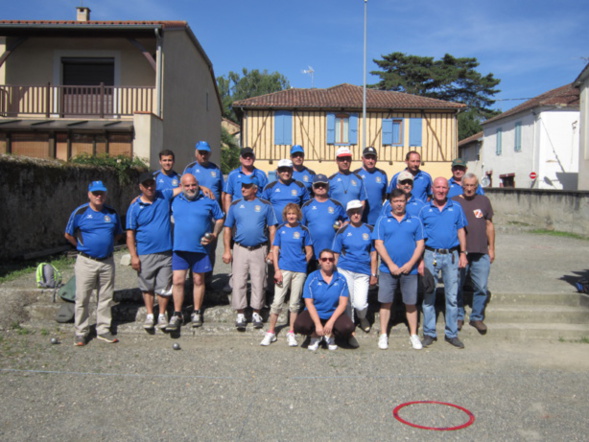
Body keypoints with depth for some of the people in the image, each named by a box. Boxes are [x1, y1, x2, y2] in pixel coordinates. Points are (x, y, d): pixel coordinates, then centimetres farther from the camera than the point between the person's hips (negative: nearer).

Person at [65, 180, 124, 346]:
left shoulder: (112, 213, 7)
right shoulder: (79, 212, -3)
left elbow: (118, 233, 19)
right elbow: (68, 235, 6)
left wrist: (107, 244, 9)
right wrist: (83, 247, 6)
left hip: (107, 262, 3)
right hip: (86, 262, -3)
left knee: (106, 298, 9)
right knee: (82, 299, 2)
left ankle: (103, 330, 19)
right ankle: (81, 332, 13)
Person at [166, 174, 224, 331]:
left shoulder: (209, 201, 2)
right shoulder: (175, 201, 8)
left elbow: (219, 219, 7)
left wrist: (214, 235, -7)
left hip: (200, 248, -1)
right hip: (179, 248, 1)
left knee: (198, 281, 9)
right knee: (177, 280, -4)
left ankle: (196, 313, 23)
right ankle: (177, 315, 8)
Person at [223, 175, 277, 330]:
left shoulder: (265, 205, 6)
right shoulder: (235, 205, 8)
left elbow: (272, 228, 5)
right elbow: (228, 229, 8)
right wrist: (227, 250, 1)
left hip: (259, 249, -1)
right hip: (240, 249, 1)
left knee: (258, 282, 3)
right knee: (239, 282, -1)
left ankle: (256, 314, 16)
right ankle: (240, 315, 8)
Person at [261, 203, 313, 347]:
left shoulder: (303, 230, 3)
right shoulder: (280, 230, 4)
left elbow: (309, 252, 8)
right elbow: (275, 250, 2)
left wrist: (301, 263, 5)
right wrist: (277, 270, -5)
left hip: (299, 270, 1)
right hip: (283, 269, 0)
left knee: (295, 303, 7)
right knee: (277, 301, -1)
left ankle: (291, 333, 18)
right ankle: (271, 332, 11)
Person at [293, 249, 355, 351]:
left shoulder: (341, 279, -2)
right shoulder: (312, 278, -6)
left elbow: (343, 303, -6)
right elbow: (309, 303, -10)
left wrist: (331, 322, -20)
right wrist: (318, 324, -20)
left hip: (334, 313, 1)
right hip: (314, 313, -1)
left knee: (348, 327, -29)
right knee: (299, 325, -31)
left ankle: (330, 336, 7)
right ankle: (315, 336, 7)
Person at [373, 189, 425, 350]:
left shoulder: (415, 221, 6)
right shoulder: (383, 221, 3)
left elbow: (420, 245, 3)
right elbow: (378, 244, -3)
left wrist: (410, 264, -9)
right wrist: (391, 264, -11)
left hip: (409, 269, 1)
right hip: (388, 269, -1)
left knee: (411, 304, 7)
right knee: (386, 302, 5)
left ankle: (413, 335, 19)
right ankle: (383, 335, 15)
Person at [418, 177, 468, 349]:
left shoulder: (456, 208, 6)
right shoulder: (425, 210, 3)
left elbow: (461, 231, 10)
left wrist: (463, 254, 2)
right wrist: (420, 260, -2)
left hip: (451, 255, 1)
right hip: (431, 255, -1)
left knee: (452, 296, 5)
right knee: (429, 296, 4)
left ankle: (452, 334, 15)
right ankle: (429, 333, 14)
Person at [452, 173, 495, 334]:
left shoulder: (484, 201, 10)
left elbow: (489, 225, 13)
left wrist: (491, 248, 10)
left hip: (481, 253, 2)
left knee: (481, 287, 5)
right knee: (457, 287, 7)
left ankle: (477, 317, 21)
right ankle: (458, 316, 23)